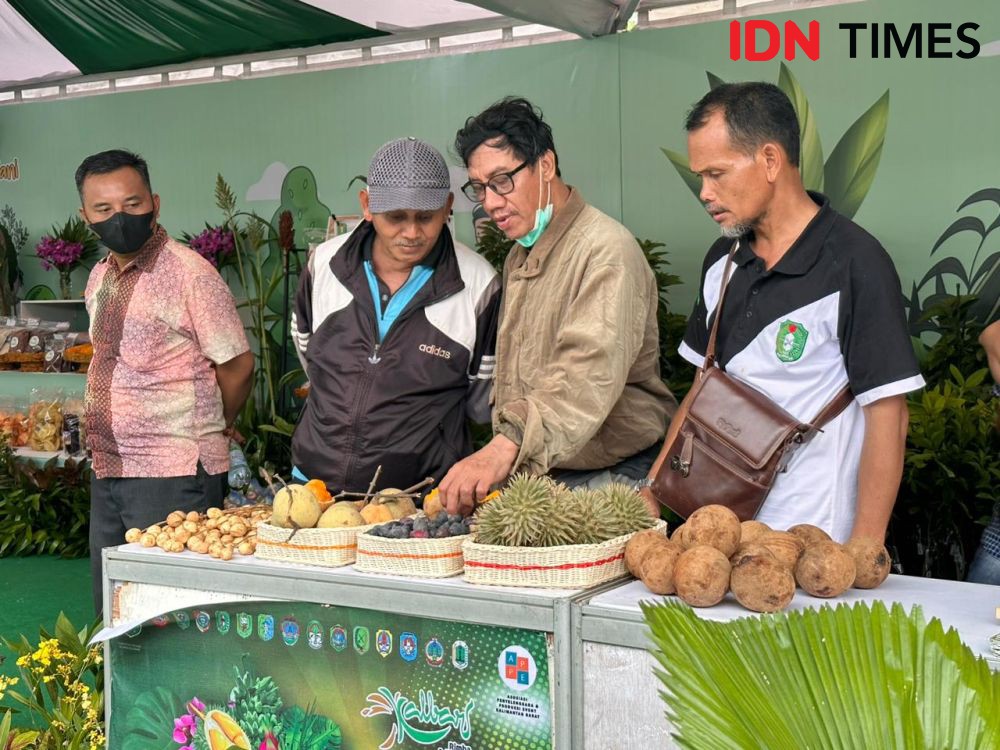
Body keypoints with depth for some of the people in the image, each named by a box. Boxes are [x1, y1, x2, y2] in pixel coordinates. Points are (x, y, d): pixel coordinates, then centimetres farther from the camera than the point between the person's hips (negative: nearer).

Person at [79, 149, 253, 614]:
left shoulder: (189, 273, -13)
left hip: (175, 475, -8)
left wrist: (210, 430, 6)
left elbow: (237, 366, -10)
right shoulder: (100, 278, 11)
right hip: (108, 471, 8)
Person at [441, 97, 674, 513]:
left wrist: (507, 446, -41)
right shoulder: (519, 256, 18)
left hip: (610, 477, -7)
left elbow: (590, 373, -29)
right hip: (531, 476, 7)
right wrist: (495, 454, 11)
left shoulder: (606, 249, -13)